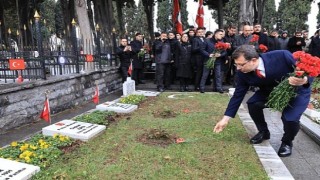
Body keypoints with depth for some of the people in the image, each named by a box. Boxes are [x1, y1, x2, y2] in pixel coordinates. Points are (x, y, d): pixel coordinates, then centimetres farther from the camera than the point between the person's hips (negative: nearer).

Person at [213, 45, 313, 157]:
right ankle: (263, 132, 12)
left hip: (297, 90, -4)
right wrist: (225, 119, -16)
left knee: (290, 119, -25)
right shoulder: (243, 73, -24)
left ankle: (287, 142, 11)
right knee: (253, 104, -18)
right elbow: (238, 95, -15)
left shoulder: (282, 56, -36)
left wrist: (304, 80, -48)